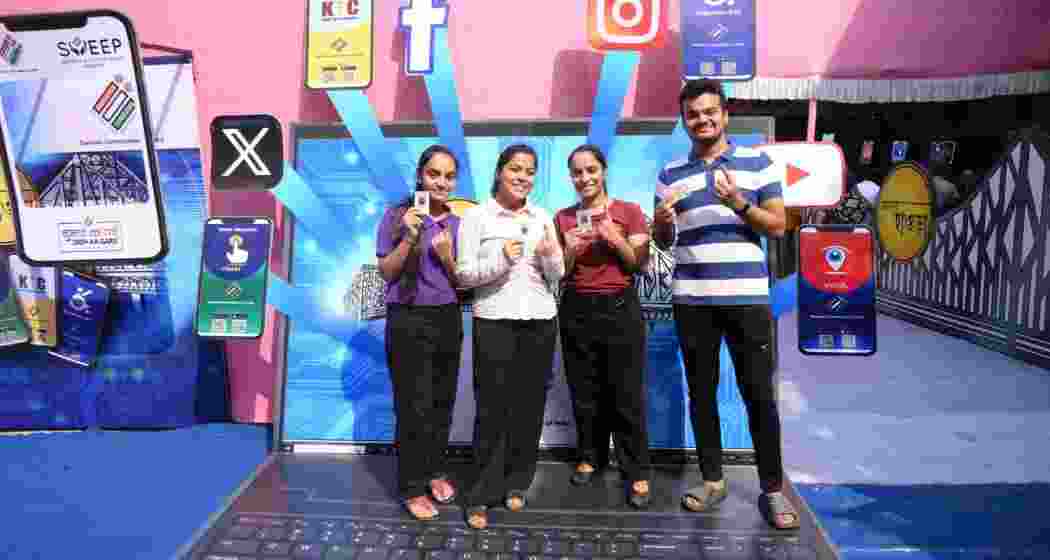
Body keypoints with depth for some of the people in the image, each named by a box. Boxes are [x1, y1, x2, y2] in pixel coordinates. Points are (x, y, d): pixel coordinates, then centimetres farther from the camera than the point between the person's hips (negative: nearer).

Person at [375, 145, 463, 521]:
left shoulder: (459, 223, 5)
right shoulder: (397, 216, -4)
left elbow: (464, 282, 7)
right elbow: (386, 272, -5)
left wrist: (446, 256, -12)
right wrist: (409, 239, -19)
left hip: (448, 319, 4)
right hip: (408, 321, -4)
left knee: (443, 400, 13)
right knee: (414, 405, 0)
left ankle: (435, 470, 32)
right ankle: (413, 487, 14)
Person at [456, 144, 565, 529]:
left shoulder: (542, 217, 11)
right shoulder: (476, 216, -1)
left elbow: (557, 277, 11)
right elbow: (464, 274, -6)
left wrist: (551, 255, -10)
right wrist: (500, 260, -20)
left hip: (540, 321, 4)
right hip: (494, 321, -4)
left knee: (530, 403, 8)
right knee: (492, 405, -2)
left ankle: (516, 482, 25)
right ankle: (481, 495, 10)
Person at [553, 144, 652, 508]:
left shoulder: (629, 211, 2)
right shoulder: (562, 218, 9)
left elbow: (639, 264, -1)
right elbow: (559, 274, 8)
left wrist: (617, 239, -16)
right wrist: (569, 251, -11)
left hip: (620, 308, -2)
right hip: (576, 310, 3)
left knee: (627, 394, -2)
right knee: (584, 392, 9)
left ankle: (637, 472, 9)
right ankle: (590, 456, 28)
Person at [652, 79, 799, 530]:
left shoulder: (758, 163, 4)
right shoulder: (670, 174, 10)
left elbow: (778, 227, 0)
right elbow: (663, 242, 12)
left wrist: (739, 203, -16)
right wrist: (661, 220, -10)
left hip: (747, 297, -2)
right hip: (692, 300, 3)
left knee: (759, 394, 2)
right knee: (701, 392, 10)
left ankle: (772, 489, 16)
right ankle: (712, 480, 24)